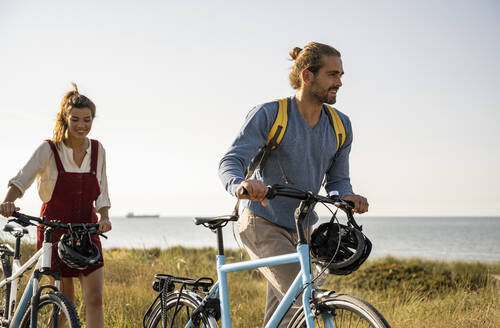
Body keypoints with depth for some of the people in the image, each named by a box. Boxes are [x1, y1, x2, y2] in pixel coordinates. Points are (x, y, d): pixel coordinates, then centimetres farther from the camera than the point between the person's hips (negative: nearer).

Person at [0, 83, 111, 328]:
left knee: (94, 298, -7)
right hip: (55, 230, -3)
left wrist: (104, 217, -9)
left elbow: (101, 193, 10)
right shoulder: (49, 150, -8)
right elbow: (22, 179, -21)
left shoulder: (97, 151, 4)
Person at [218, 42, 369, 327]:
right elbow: (231, 162, -19)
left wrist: (348, 197, -15)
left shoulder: (340, 126, 4)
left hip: (301, 229, 6)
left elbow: (337, 178, 9)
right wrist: (241, 185, -43)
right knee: (304, 301, -22)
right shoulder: (269, 115, -12)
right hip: (263, 225, -6)